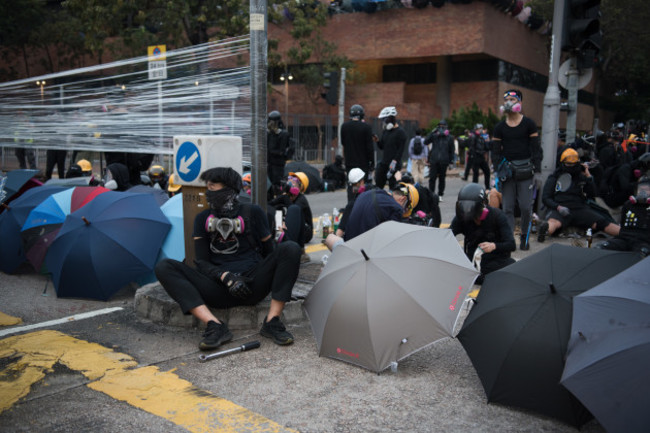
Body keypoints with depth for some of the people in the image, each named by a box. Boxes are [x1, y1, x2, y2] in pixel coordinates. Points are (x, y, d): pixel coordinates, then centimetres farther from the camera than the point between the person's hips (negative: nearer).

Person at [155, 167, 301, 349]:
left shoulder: (252, 212, 10)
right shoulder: (203, 219, 13)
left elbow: (269, 250, 16)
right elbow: (202, 262, 5)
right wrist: (226, 277, -12)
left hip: (253, 285, -1)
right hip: (220, 290, 1)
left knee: (290, 248, -23)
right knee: (164, 266, -17)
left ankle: (272, 322, -23)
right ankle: (215, 326, -30)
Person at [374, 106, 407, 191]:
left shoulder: (400, 132, -8)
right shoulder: (385, 131, 15)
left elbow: (400, 150, -13)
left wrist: (394, 162, -19)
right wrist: (377, 140, -1)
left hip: (394, 164, -7)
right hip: (383, 163, 7)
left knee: (393, 187, -5)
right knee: (378, 185, 5)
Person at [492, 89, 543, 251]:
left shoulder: (529, 124, 3)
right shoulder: (499, 127, 8)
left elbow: (536, 149, 2)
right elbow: (496, 151, 8)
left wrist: (538, 171, -4)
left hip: (526, 170, -2)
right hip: (507, 169, 2)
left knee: (526, 207, -2)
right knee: (507, 208, 0)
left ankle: (524, 236, 16)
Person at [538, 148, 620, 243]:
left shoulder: (581, 177, 25)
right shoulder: (554, 178, 16)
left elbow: (592, 195, 16)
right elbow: (545, 198, 8)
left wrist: (588, 176, 9)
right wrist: (558, 207, -11)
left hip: (580, 209, 3)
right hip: (560, 209, -3)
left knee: (601, 222, -20)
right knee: (554, 222, -39)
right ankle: (545, 229, -69)